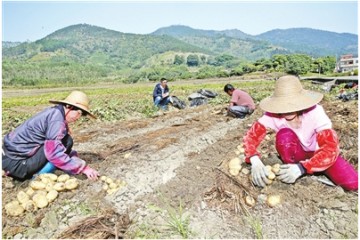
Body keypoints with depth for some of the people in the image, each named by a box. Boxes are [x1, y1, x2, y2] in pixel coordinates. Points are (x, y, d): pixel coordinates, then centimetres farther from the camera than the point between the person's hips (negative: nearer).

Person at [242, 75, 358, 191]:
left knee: (353, 183, -21)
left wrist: (301, 168, -47)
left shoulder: (315, 112, -30)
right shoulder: (273, 114, -26)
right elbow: (251, 136, -26)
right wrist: (255, 161, -45)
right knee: (284, 134, -32)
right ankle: (289, 174, -11)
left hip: (318, 153, 0)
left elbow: (331, 149, -34)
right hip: (296, 154, 0)